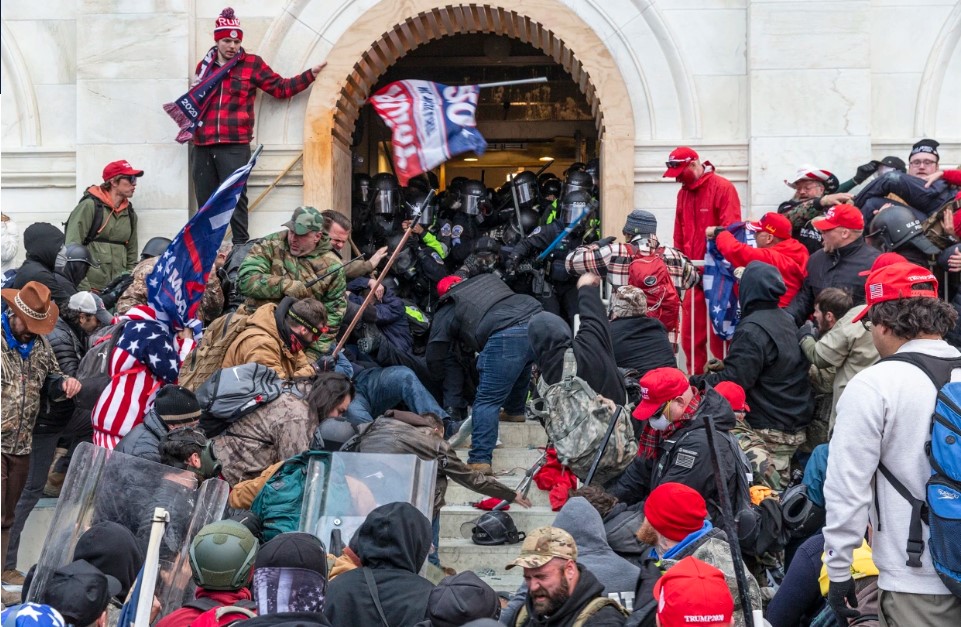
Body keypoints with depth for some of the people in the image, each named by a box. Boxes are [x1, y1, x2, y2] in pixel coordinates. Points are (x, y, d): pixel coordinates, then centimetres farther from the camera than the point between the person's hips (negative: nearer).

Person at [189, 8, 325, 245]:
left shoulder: (252, 64, 5)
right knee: (205, 202, 6)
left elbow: (281, 88, 7)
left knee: (236, 199, -5)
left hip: (234, 145, -4)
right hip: (203, 145, 4)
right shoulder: (204, 66, 16)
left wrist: (311, 74, 0)